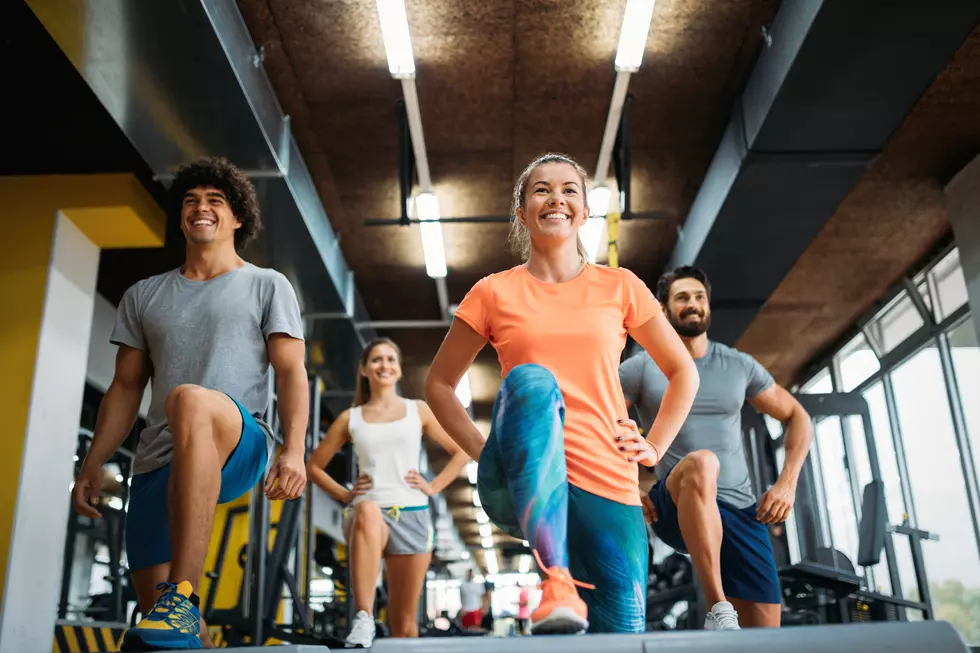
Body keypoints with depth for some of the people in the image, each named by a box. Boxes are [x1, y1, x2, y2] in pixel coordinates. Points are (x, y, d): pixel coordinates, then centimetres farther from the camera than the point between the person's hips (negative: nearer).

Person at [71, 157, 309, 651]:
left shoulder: (267, 286, 10)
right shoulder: (144, 296, 20)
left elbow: (291, 372, 0)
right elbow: (126, 388, 20)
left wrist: (294, 450, -14)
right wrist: (93, 465, 11)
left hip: (240, 445, -5)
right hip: (156, 462, 5)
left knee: (190, 400, -39)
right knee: (153, 603, -4)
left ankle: (183, 597, -41)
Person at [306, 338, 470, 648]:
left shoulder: (418, 411, 11)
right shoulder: (350, 418, 11)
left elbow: (462, 451, 15)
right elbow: (314, 466, 18)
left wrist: (434, 486, 3)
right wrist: (344, 494, 4)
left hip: (412, 516, 2)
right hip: (369, 514, -1)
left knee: (404, 619, 3)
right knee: (368, 511, -39)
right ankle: (364, 617, -39)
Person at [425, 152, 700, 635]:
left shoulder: (620, 287, 10)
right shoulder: (494, 293, 7)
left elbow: (683, 372, 20)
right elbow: (438, 383, 15)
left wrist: (654, 447, 9)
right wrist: (482, 449, 3)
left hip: (609, 485, 2)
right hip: (520, 485, -2)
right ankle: (556, 581, -40)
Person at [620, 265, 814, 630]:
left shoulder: (739, 366, 10)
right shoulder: (642, 368, 1)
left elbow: (797, 418, 18)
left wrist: (787, 483, 4)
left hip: (740, 511, 4)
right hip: (677, 508, -4)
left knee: (764, 628, -7)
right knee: (701, 463, -39)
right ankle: (719, 613, -37)